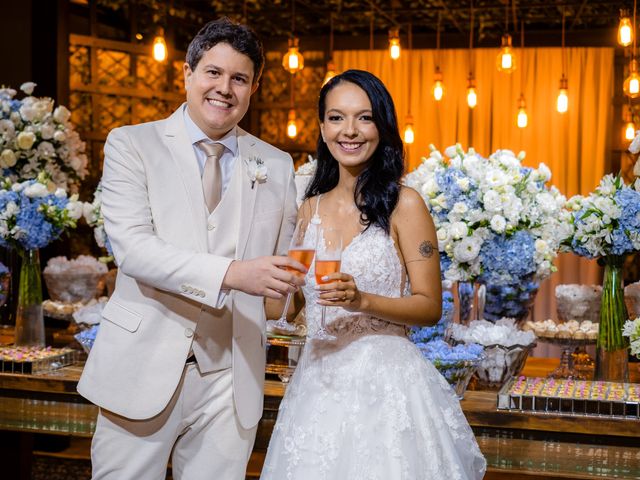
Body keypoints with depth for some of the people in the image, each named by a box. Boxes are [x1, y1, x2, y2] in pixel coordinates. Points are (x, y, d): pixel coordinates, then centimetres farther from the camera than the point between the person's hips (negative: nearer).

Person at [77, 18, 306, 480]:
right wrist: (231, 273, -26)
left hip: (231, 377, 3)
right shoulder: (131, 144, 0)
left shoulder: (277, 165, 10)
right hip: (144, 367, -2)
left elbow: (285, 260, 16)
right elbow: (132, 246, -14)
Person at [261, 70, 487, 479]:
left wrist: (362, 300, -20)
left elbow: (430, 307, -7)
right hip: (318, 380, 5)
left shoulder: (403, 205, -6)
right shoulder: (310, 209, 9)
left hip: (384, 382, -4)